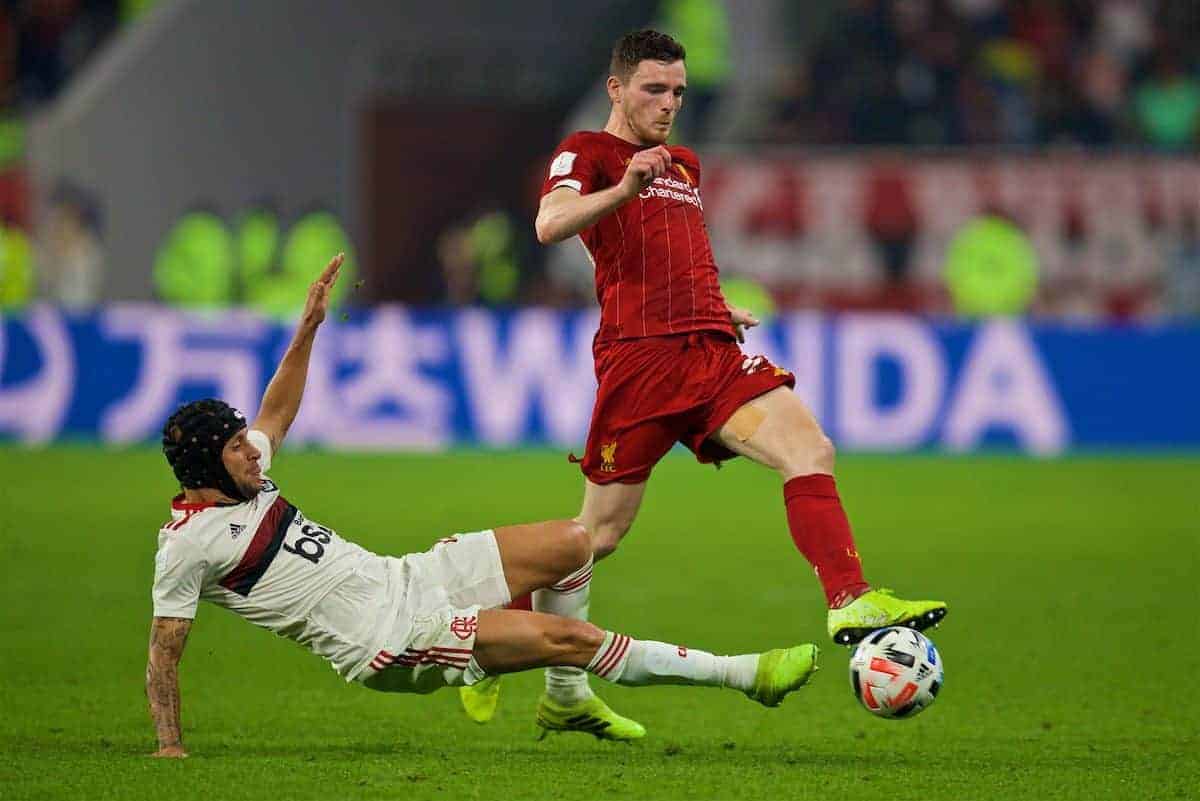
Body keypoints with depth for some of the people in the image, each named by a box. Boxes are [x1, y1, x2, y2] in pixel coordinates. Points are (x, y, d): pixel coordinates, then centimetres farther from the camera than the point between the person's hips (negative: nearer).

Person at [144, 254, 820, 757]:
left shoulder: (240, 479, 10)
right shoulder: (188, 543, -13)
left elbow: (280, 413, 28)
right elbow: (163, 654, -10)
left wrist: (309, 327, 22)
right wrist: (170, 745, -16)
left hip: (405, 579, 10)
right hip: (391, 642, -10)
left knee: (574, 541, 7)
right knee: (570, 635, -20)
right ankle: (743, 673, -12)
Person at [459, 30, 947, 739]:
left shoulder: (685, 166, 26)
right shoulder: (588, 153, 2)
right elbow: (551, 225, -19)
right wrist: (624, 189, -35)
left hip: (713, 353, 6)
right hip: (639, 355, -6)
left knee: (810, 449, -18)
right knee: (600, 531, 0)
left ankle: (852, 602, -29)